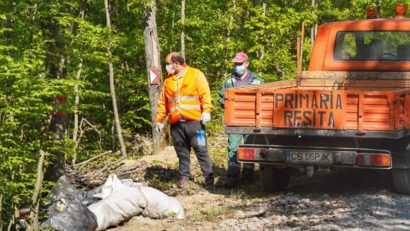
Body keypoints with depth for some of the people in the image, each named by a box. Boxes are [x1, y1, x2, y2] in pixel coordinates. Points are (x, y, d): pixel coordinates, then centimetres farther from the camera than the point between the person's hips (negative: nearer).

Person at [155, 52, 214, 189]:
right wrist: (159, 120, 14)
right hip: (176, 123, 5)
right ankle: (184, 176, 15)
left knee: (201, 150, -5)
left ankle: (209, 177, -3)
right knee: (182, 152, 7)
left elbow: (205, 94, -6)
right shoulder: (168, 80, 18)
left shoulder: (195, 74, 4)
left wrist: (206, 111, -19)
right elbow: (163, 102, 19)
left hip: (193, 121, -5)